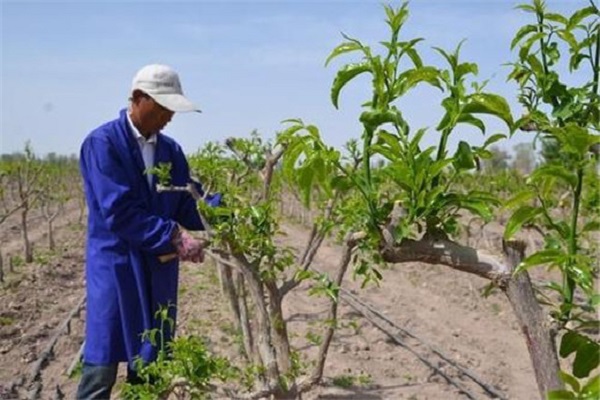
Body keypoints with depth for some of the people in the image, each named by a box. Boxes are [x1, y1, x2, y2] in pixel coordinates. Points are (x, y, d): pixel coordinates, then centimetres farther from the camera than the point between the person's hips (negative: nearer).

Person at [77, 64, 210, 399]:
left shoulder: (171, 149, 9)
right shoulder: (102, 143, -10)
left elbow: (188, 201, 6)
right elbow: (119, 212, -19)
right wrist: (174, 236, -23)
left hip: (160, 268, 6)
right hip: (116, 265, -6)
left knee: (151, 366, 12)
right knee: (102, 367, -3)